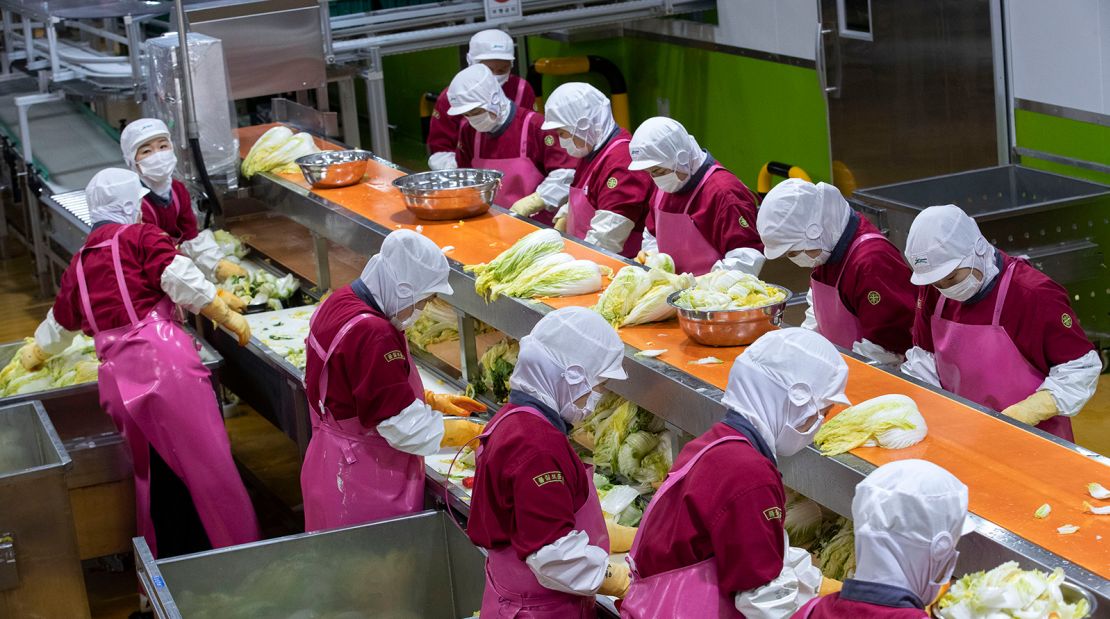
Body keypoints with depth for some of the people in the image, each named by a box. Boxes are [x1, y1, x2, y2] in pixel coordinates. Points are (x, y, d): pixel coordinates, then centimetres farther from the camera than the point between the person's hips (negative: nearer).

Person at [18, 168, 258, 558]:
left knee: (156, 471, 16)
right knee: (206, 461, -2)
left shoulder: (78, 265, 21)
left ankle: (172, 559, 24)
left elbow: (59, 323, 37)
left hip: (118, 376, 6)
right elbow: (183, 282, -11)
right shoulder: (140, 237, 2)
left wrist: (35, 354, 57)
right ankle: (238, 549, 2)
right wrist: (230, 318, 1)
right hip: (164, 355, -6)